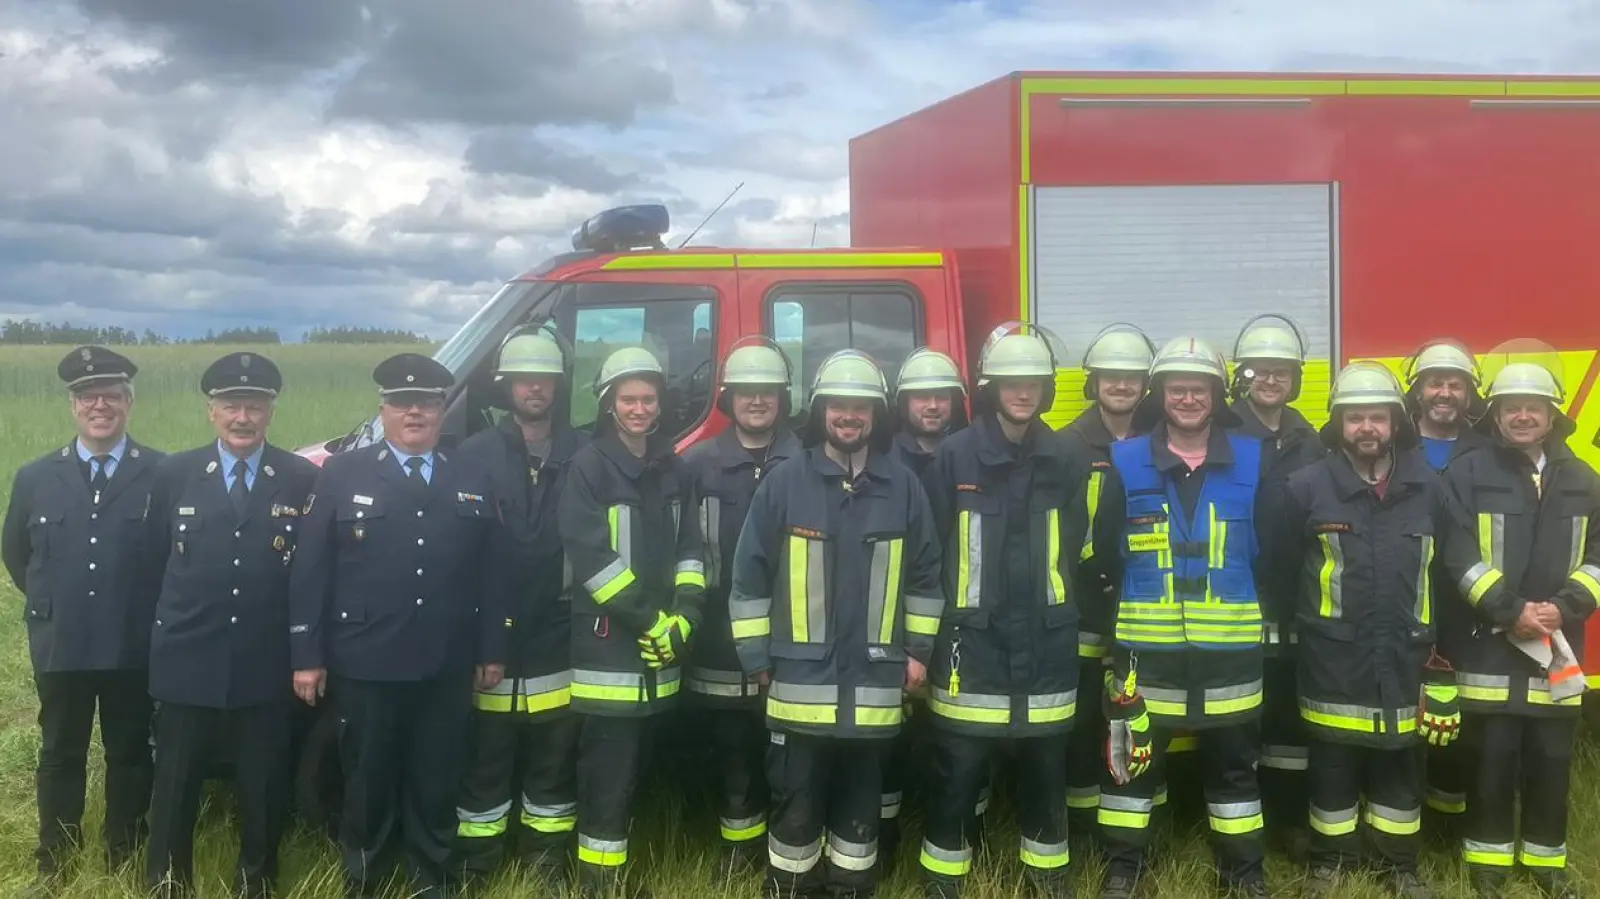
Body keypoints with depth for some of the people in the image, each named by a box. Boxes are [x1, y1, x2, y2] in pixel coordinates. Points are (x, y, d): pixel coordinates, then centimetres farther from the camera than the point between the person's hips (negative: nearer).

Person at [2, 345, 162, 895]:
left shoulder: (162, 475, -7)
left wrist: (146, 610, 3)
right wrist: (51, 603, 14)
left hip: (134, 648, -2)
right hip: (59, 645, 2)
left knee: (130, 756, 11)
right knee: (60, 757, 13)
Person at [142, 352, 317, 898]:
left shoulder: (304, 480, -2)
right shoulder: (173, 474, 1)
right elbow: (154, 562, 11)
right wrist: (184, 615, 12)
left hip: (268, 667, 0)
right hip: (188, 662, 1)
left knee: (264, 793, 11)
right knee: (175, 791, 11)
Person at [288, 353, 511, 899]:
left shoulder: (475, 483, 8)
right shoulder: (341, 475, 1)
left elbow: (494, 575, 8)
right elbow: (308, 572, -2)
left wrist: (492, 652, 5)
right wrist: (307, 656, -6)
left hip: (446, 671, 2)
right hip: (365, 668, -2)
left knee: (436, 789, 11)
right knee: (368, 786, 11)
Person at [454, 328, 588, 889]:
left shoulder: (586, 457, 1)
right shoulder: (474, 456, -1)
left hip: (559, 644, 1)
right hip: (492, 643, -1)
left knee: (554, 762, 14)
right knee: (485, 762, 9)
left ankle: (549, 865, 29)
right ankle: (476, 868, 23)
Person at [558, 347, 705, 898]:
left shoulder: (673, 469, 11)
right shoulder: (588, 467, -8)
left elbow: (689, 548, 11)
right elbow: (590, 555, -15)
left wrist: (684, 616, -5)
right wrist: (651, 621, -15)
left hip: (659, 649, 6)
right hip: (608, 643, -6)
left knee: (633, 766, 15)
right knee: (608, 769, -4)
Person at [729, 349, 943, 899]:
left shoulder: (904, 488, 3)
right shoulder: (784, 482, -3)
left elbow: (924, 575, 11)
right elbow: (749, 575, -1)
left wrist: (918, 649, 8)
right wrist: (755, 657, -2)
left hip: (874, 680, 2)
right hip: (800, 678, -2)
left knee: (861, 798, 14)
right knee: (795, 800, 6)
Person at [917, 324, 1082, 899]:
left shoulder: (1062, 461, 5)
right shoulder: (954, 457, -6)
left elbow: (1073, 554, 14)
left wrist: (1061, 616, 12)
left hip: (1045, 647, 3)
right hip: (973, 643, -3)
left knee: (1046, 768, 14)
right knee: (958, 773, 3)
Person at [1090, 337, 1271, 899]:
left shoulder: (1251, 461, 2)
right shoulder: (1126, 462, -2)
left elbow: (1269, 552, 8)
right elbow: (1105, 551, 4)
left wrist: (1240, 603, 7)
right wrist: (1140, 597, 8)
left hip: (1229, 645, 1)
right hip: (1146, 644, -1)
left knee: (1234, 761, 12)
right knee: (1132, 756, 7)